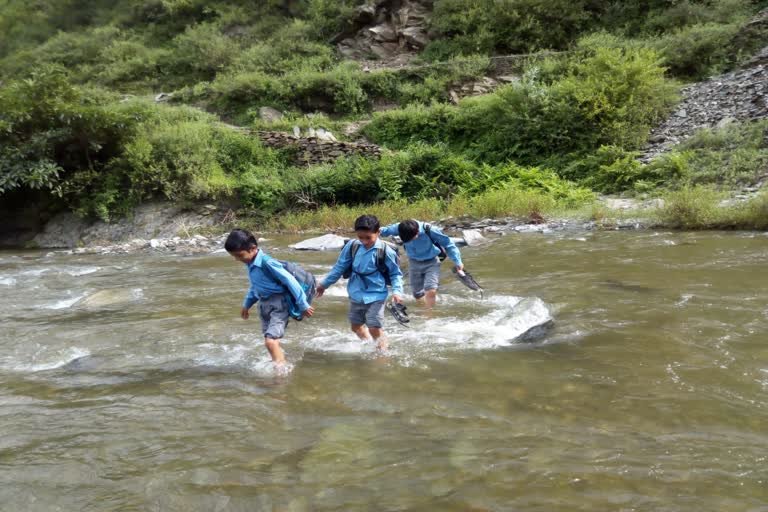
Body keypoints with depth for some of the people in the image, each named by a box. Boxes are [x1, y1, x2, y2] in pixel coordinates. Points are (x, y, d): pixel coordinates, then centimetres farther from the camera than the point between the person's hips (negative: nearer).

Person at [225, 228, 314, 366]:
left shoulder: (267, 263, -23)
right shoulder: (250, 264, 4)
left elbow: (290, 281, -19)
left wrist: (303, 305, -15)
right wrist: (247, 304, 31)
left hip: (279, 304, -9)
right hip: (264, 305, 9)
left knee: (271, 341, -19)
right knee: (270, 342, 13)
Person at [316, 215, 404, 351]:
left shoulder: (385, 251, -16)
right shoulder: (352, 246, -6)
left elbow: (396, 273, -4)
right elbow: (339, 267, 6)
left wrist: (397, 291, -19)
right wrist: (324, 284, 12)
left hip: (375, 296, -5)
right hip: (356, 295, 5)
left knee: (375, 329, -9)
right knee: (356, 326, 19)